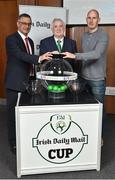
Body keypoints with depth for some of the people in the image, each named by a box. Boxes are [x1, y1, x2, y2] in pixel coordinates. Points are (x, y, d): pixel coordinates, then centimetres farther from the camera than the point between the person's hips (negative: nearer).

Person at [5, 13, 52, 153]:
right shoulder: (11, 39, -9)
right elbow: (20, 55, -26)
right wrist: (39, 58, -39)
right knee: (13, 114, 2)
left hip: (26, 82, 7)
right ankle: (14, 143, 17)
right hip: (14, 83, -6)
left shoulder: (30, 41, 15)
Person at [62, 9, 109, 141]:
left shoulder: (103, 35, -11)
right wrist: (81, 70, 10)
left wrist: (75, 56, -32)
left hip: (97, 79, -5)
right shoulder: (84, 35, 11)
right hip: (83, 76, 6)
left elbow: (96, 54, -26)